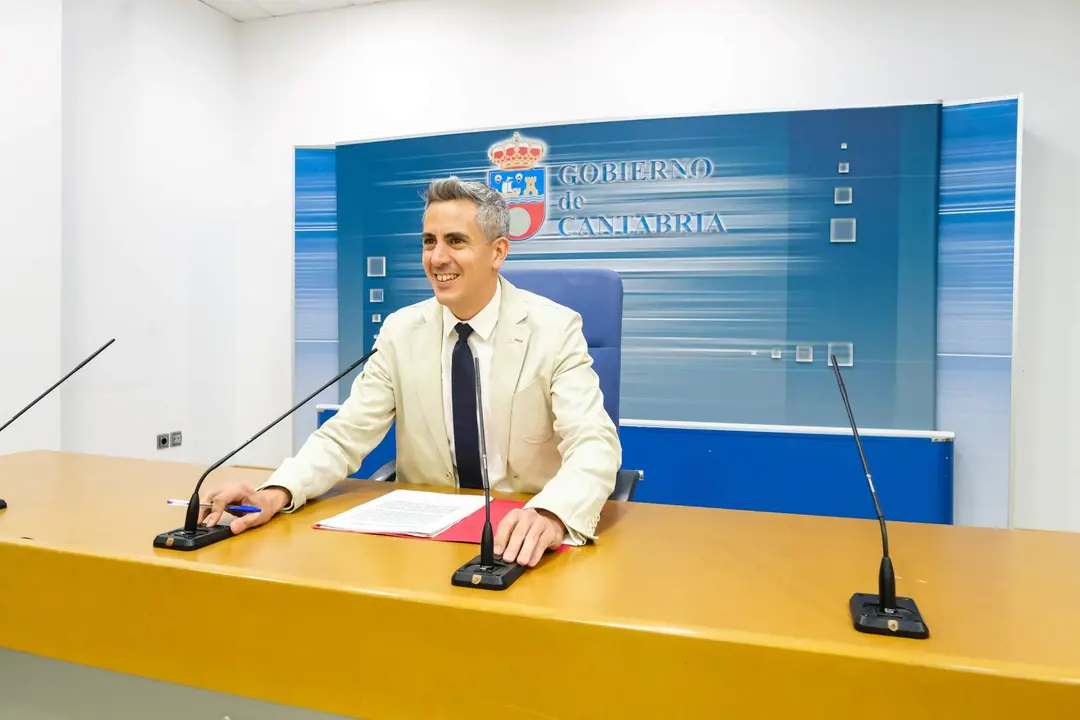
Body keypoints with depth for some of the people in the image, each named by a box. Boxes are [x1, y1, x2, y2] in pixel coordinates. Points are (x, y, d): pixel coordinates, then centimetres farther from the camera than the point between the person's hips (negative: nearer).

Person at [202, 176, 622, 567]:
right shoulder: (400, 331, 0)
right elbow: (345, 435, -3)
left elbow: (594, 444, -21)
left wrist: (551, 515, -41)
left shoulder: (556, 329, -11)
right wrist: (278, 492, -23)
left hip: (524, 538, -1)